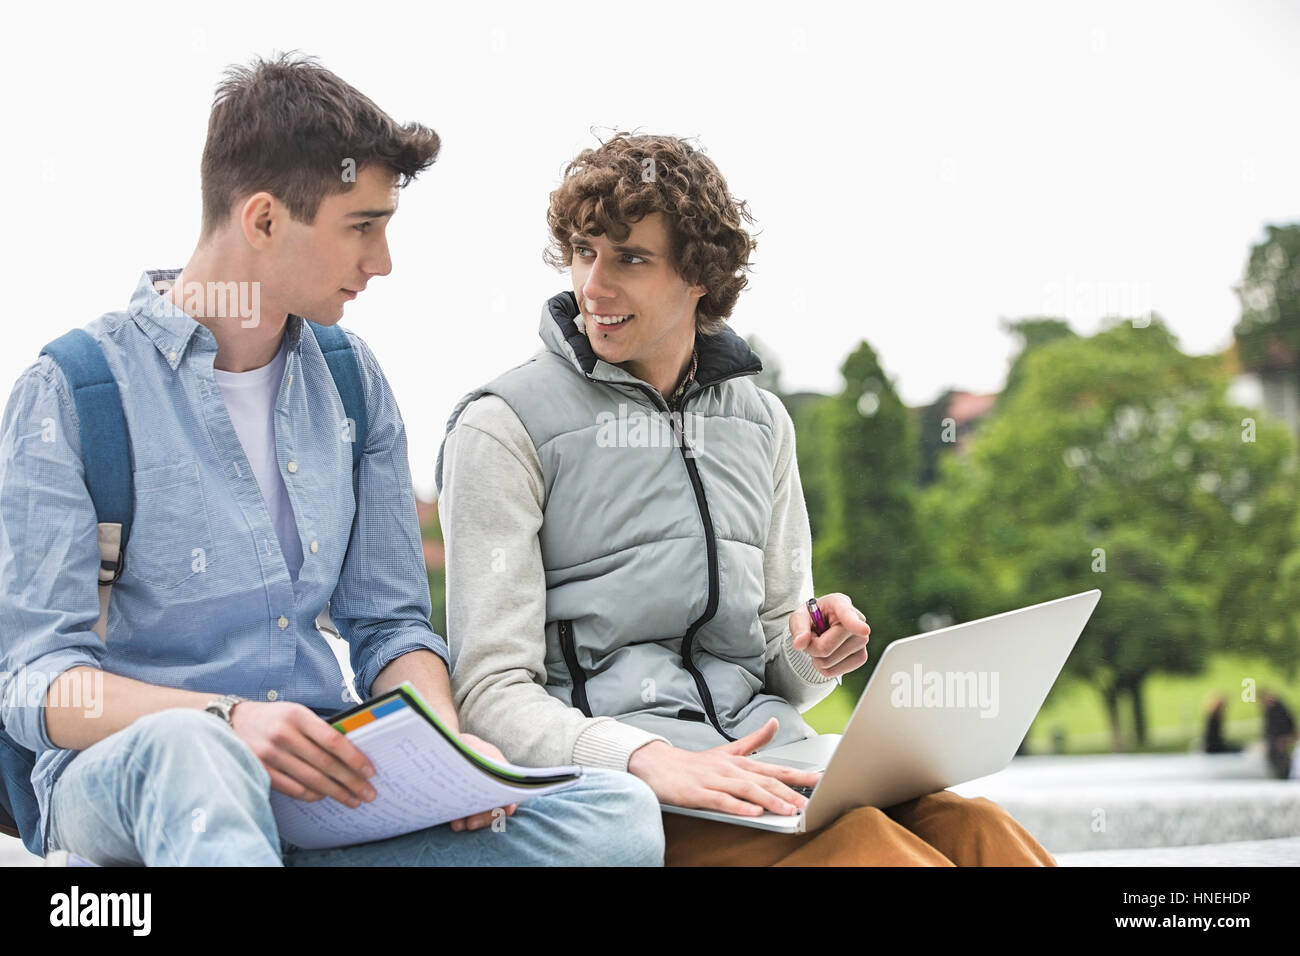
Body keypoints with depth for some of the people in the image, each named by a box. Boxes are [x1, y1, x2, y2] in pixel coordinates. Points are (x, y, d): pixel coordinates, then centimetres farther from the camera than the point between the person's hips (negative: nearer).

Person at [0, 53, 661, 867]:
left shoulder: (351, 381, 12)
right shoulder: (70, 391, -5)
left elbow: (390, 624, 14)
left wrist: (446, 745, -8)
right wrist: (228, 720, -29)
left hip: (326, 769, 8)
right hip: (121, 768, -7)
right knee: (189, 749, -45)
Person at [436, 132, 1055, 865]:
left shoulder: (760, 420, 17)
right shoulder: (507, 427, 0)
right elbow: (493, 691, -7)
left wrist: (813, 657, -2)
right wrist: (650, 759, -24)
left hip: (764, 762, 5)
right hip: (616, 778, -5)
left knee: (984, 834, -25)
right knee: (874, 849, -32)